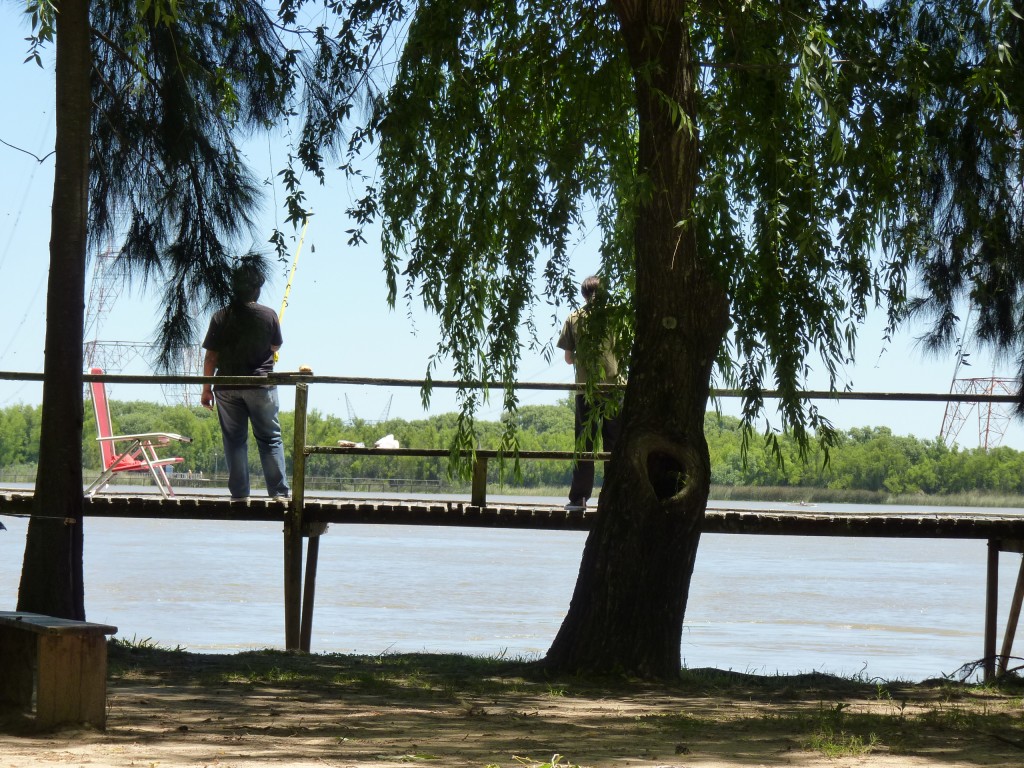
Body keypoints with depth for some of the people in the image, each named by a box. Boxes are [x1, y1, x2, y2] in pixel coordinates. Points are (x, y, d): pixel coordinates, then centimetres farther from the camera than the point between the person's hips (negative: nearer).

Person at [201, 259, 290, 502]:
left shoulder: (220, 317, -3)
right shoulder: (269, 315, -5)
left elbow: (210, 357, -2)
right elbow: (276, 347, 10)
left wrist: (206, 389, 6)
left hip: (228, 388, 1)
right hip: (261, 386, -1)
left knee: (234, 441, 6)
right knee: (270, 439, 5)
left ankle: (239, 493, 3)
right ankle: (279, 491, -1)